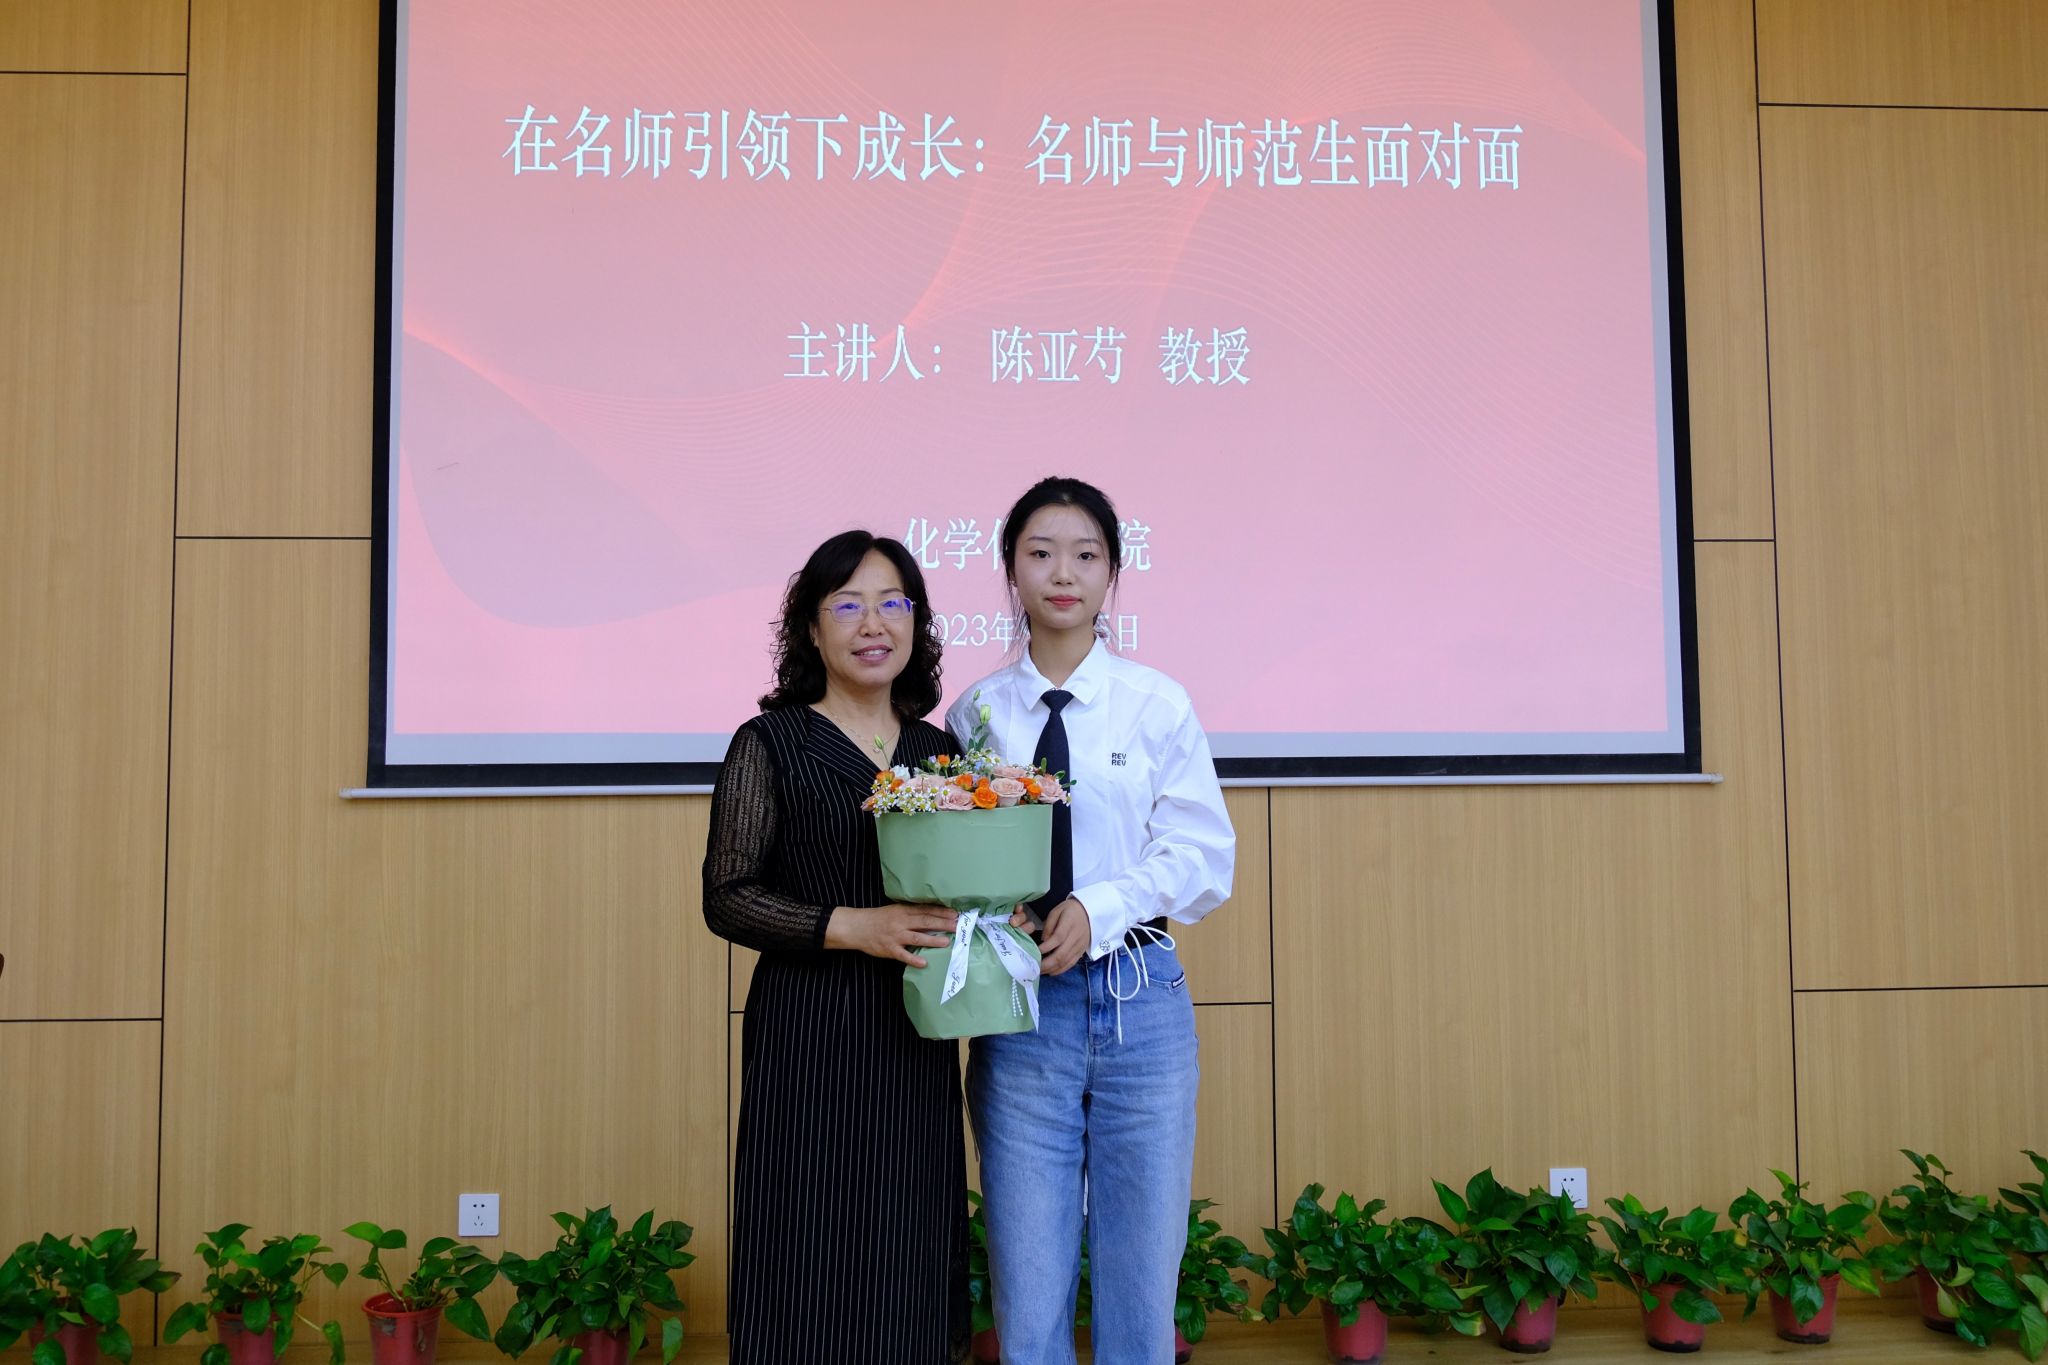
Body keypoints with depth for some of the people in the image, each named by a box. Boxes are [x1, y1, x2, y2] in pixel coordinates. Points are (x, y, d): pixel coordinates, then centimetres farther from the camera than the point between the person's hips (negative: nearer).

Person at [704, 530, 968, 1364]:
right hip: (809, 1040, -4)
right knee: (812, 1270, 0)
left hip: (915, 1045, 4)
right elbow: (725, 898, -7)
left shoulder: (938, 752, 12)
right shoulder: (770, 744, -1)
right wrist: (850, 927, -18)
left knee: (912, 1274, 9)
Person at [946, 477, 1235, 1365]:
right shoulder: (977, 711, 5)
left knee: (1143, 1275, 8)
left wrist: (1098, 911, -13)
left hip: (1138, 1000, 0)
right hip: (1019, 1003, 0)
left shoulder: (1157, 704, 3)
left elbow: (1204, 856, -1)